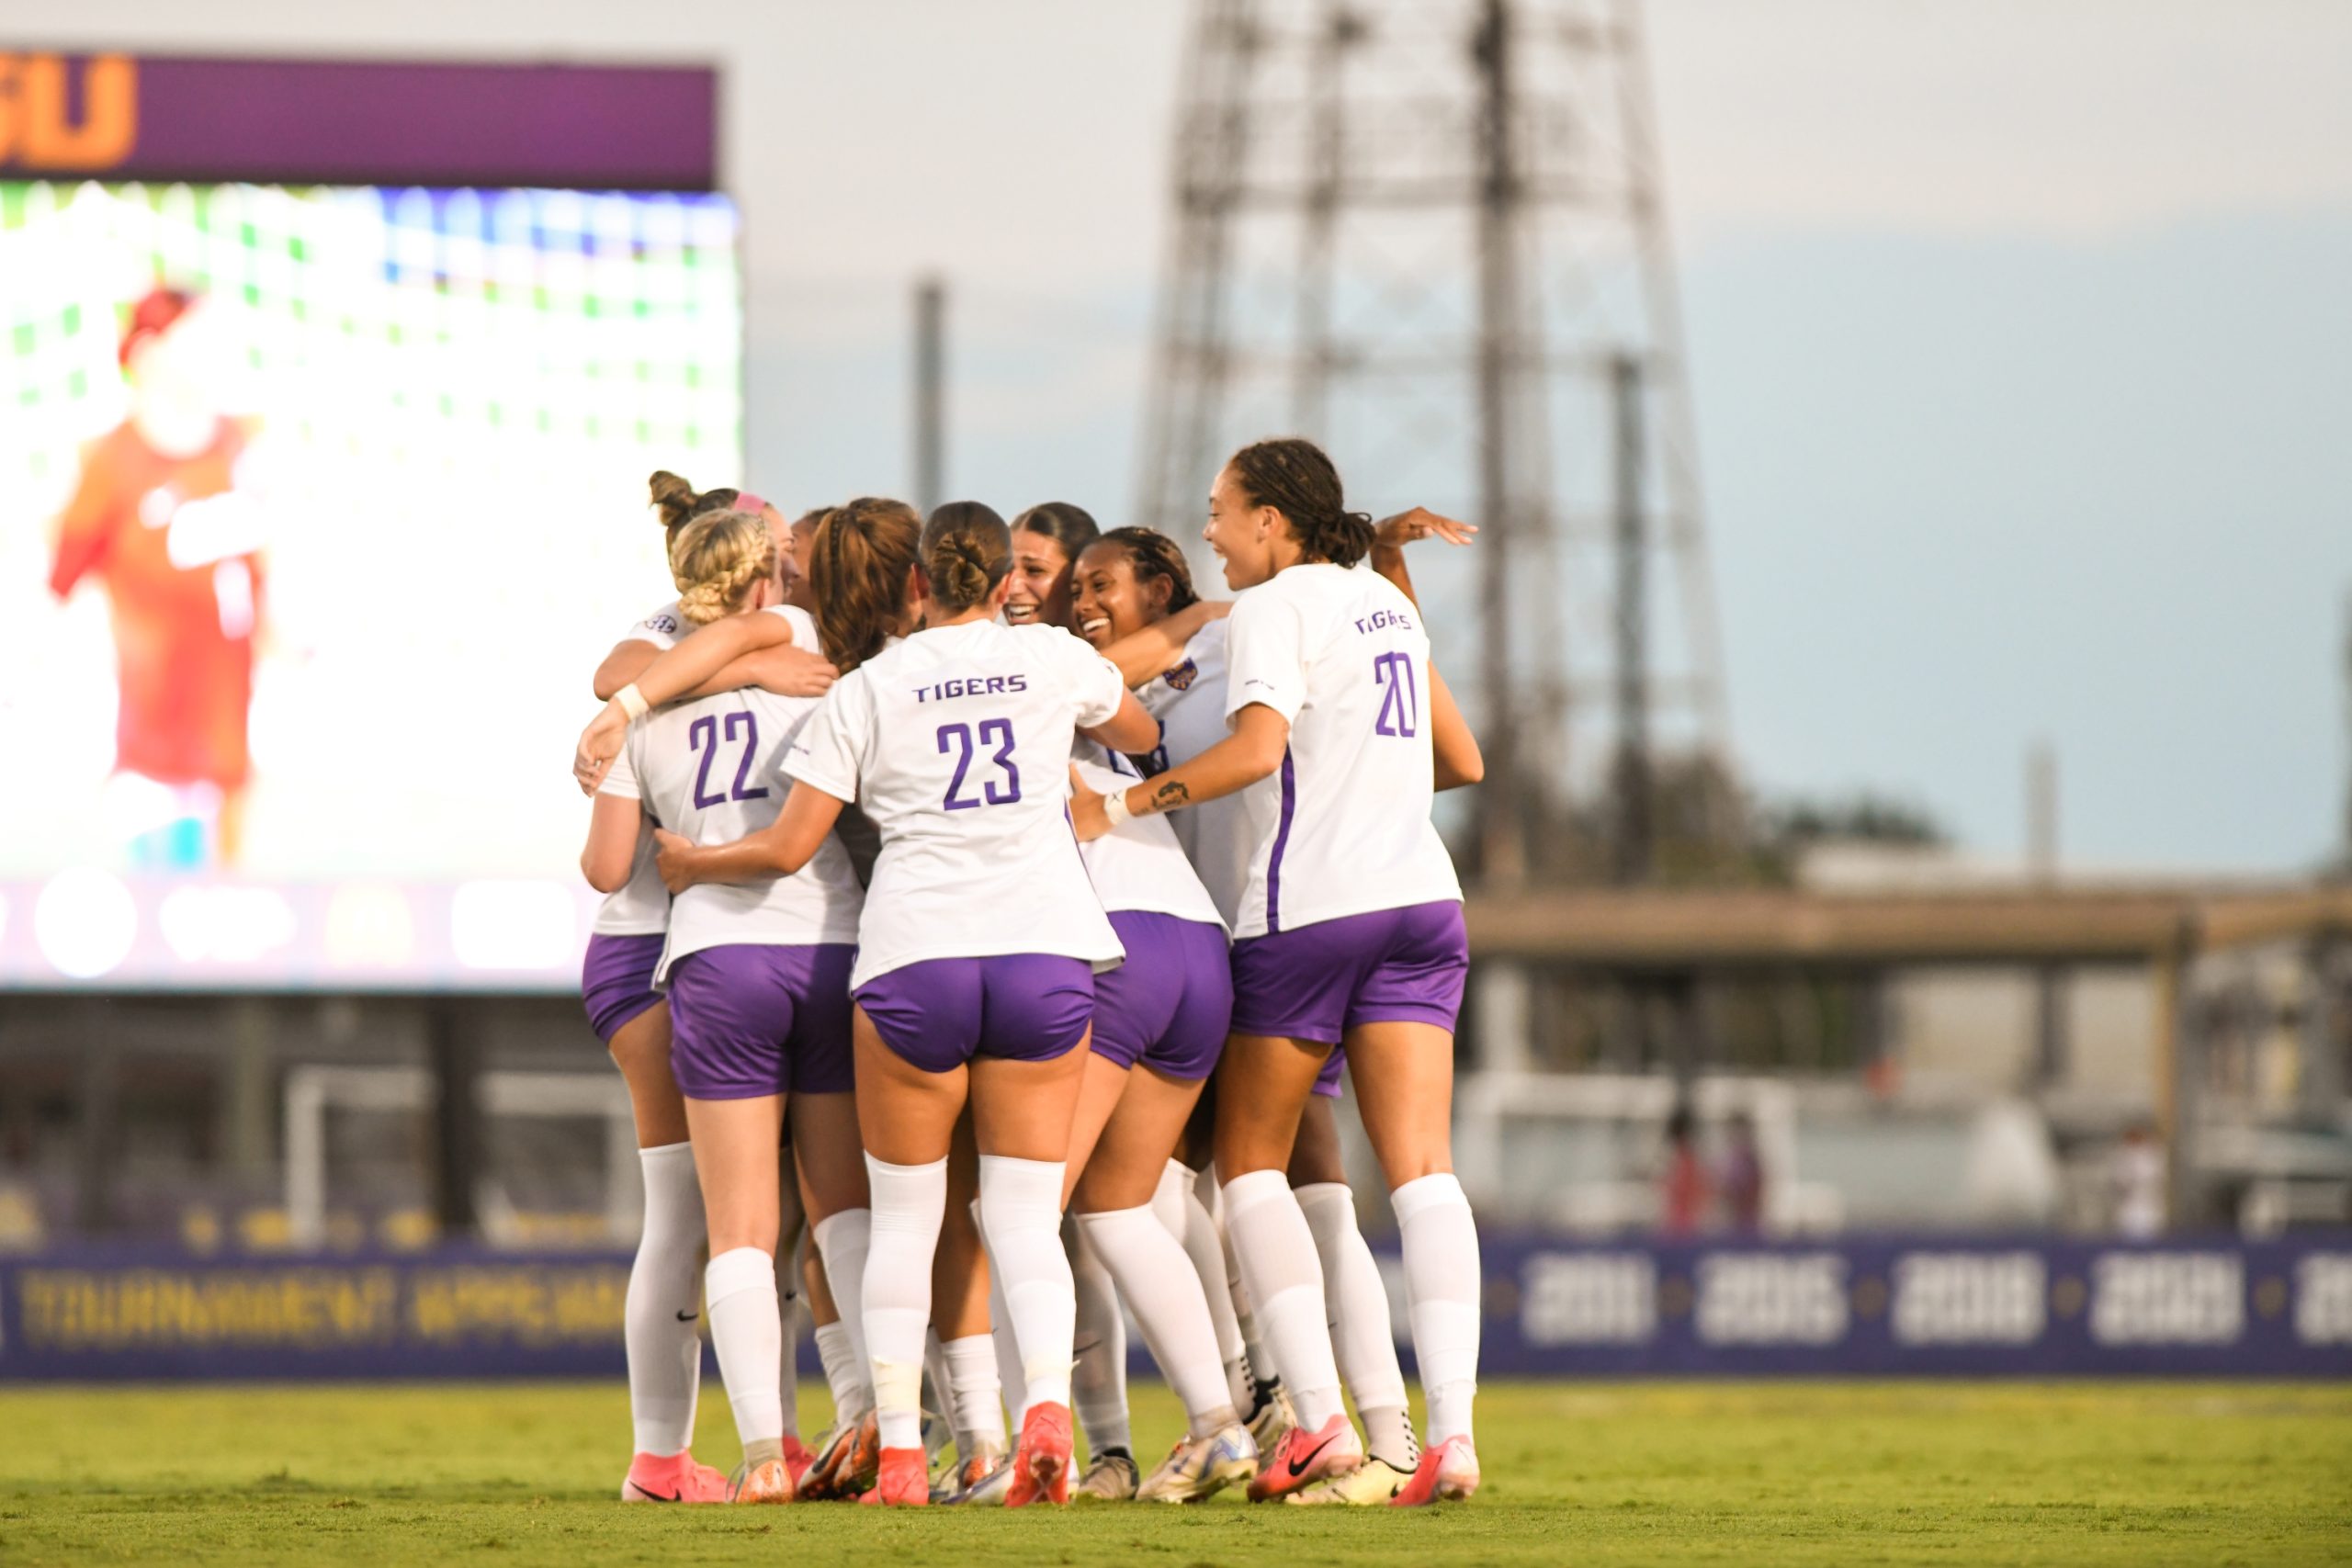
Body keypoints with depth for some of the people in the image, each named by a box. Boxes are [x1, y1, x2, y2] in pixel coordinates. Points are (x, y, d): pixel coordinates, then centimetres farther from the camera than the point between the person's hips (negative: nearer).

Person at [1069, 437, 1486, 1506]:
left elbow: (1256, 747, -22)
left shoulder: (1274, 607, -6)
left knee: (1250, 1158, 8)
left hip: (1306, 905, -6)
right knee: (1421, 1169, -3)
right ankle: (1451, 1429, -16)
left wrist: (1120, 805, -16)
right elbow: (1461, 760, 23)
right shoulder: (1383, 601, 16)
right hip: (1418, 897, 6)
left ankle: (1319, 1418, -5)